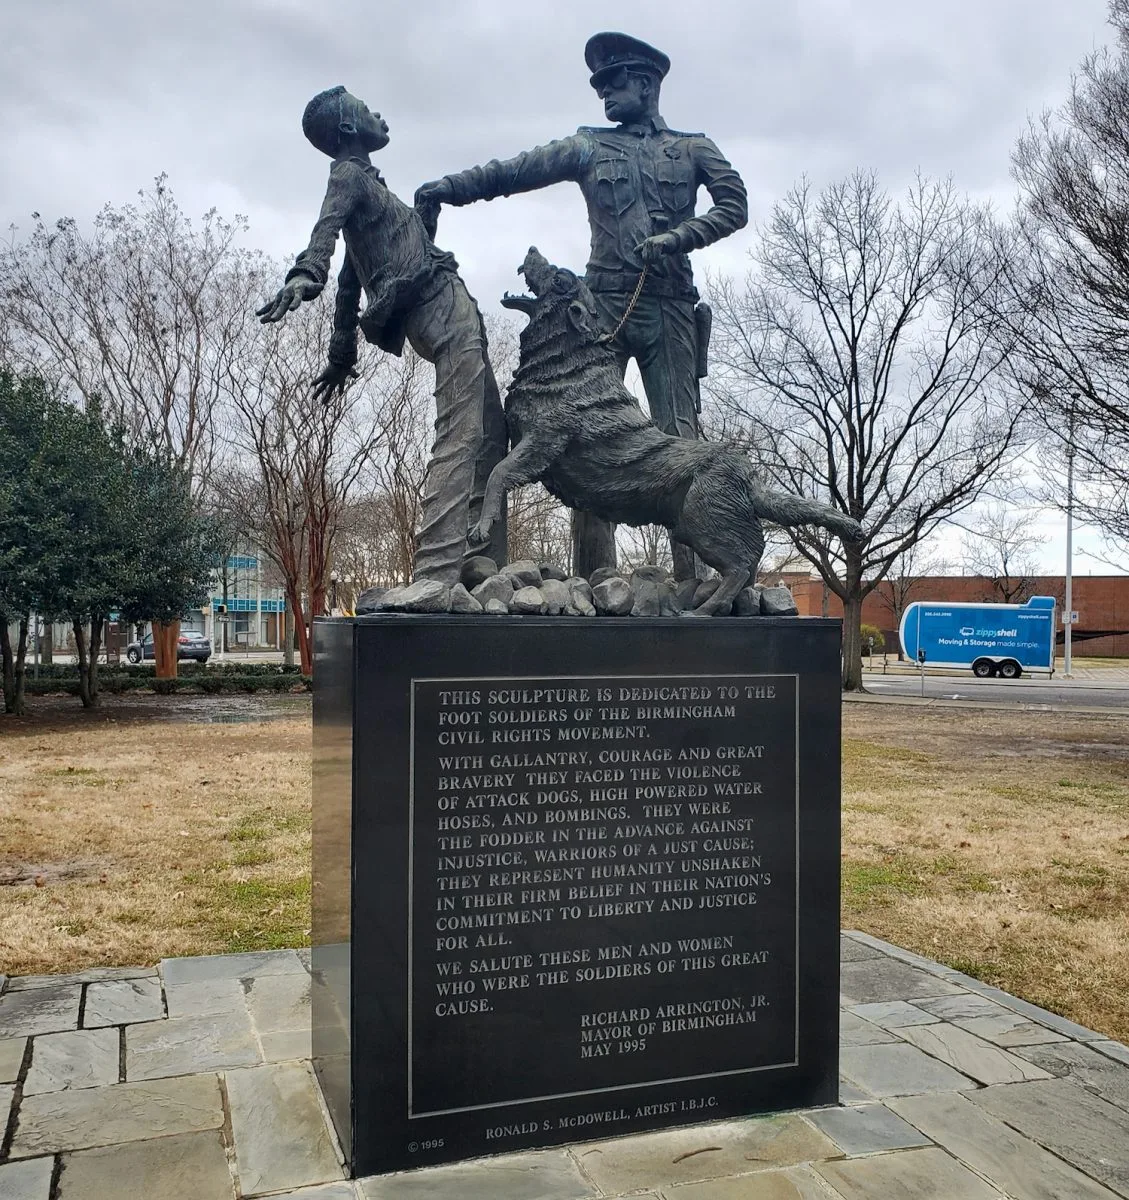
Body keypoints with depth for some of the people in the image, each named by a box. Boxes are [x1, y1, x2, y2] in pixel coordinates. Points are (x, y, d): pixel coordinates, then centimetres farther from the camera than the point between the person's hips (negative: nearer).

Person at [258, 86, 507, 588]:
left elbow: (350, 281, 31)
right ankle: (435, 579, -31)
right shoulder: (349, 174, 3)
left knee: (490, 440, 5)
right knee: (460, 440, -21)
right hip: (444, 309, -10)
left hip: (453, 316, 10)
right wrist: (305, 274, -40)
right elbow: (327, 226, -20)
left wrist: (342, 354, 32)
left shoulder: (367, 183, 31)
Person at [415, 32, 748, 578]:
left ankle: (691, 577, -6)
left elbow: (734, 205, 7)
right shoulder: (589, 146, 19)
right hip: (605, 304, 1)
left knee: (679, 437, -6)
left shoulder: (692, 148, 17)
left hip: (670, 308, -1)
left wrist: (675, 238, -8)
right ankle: (594, 577, -7)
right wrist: (450, 186, -1)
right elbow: (512, 171, 12)